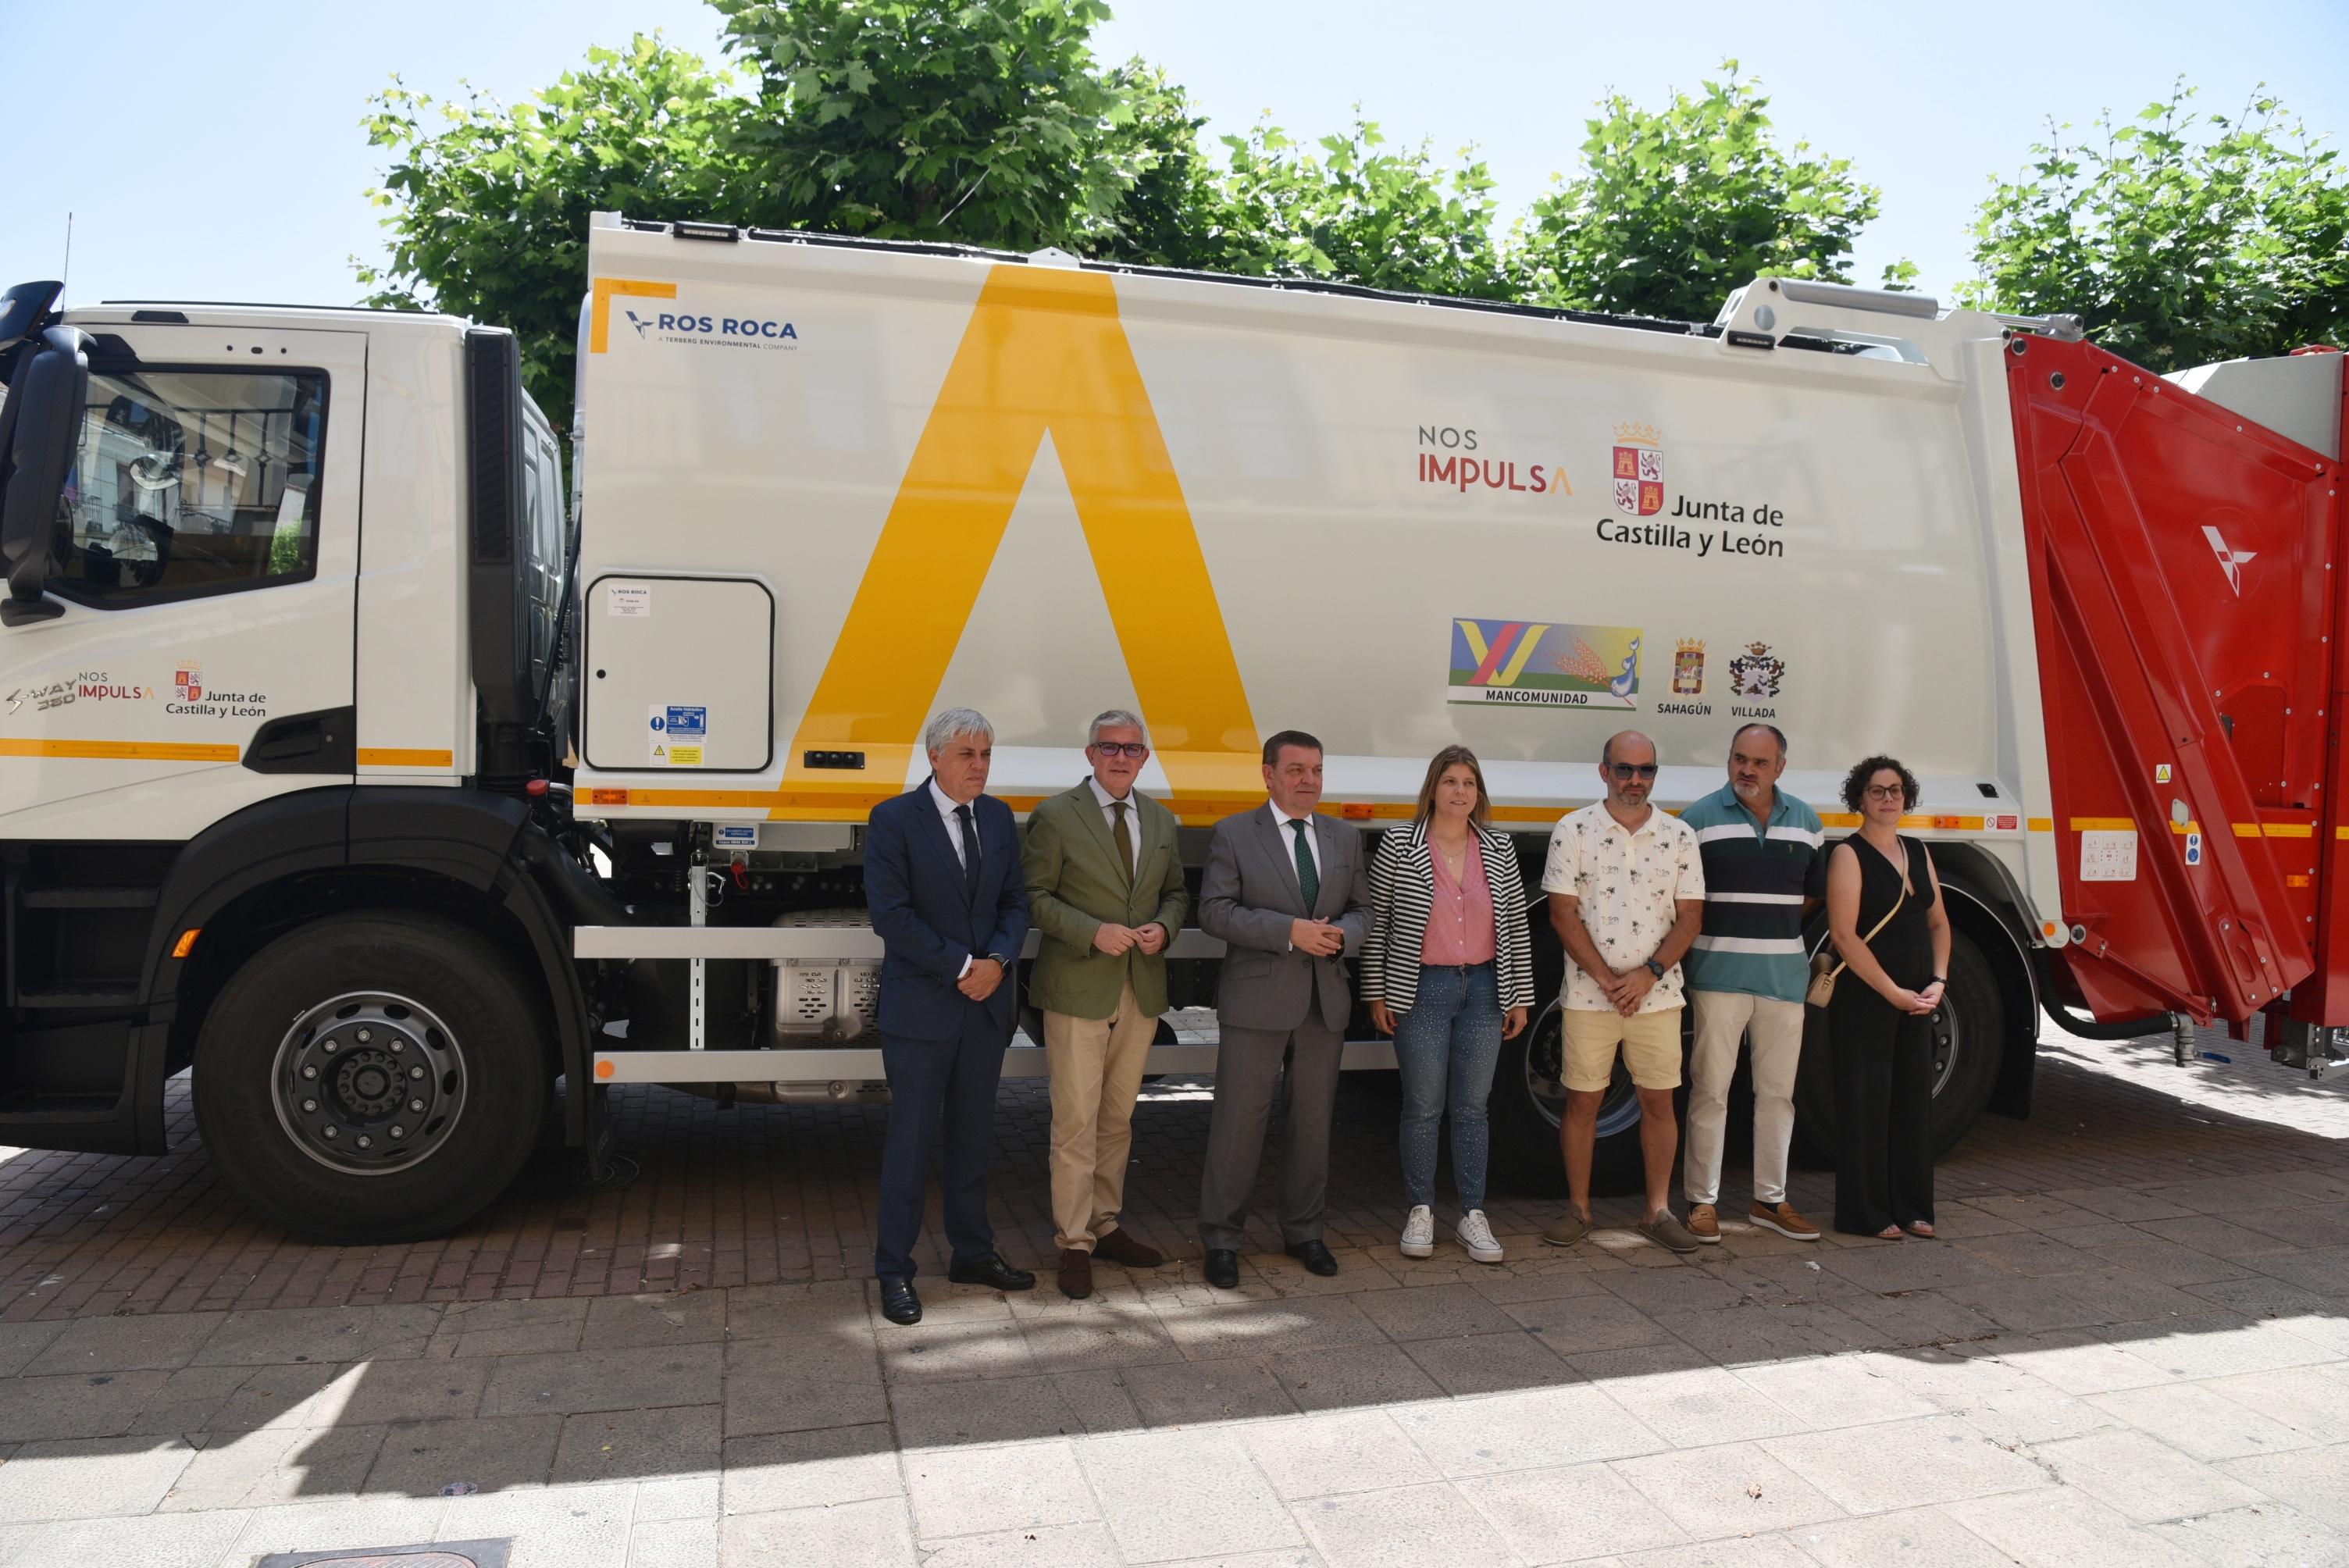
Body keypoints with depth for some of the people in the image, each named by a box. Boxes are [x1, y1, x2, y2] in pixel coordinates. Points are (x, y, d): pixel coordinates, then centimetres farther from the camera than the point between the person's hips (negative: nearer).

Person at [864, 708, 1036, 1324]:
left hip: (986, 1002, 5)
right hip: (920, 1007, -5)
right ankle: (895, 1272, 11)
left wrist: (998, 960, -11)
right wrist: (960, 967, -16)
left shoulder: (999, 818, 8)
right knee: (912, 1136, 0)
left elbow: (1016, 900, 8)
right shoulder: (894, 819, -9)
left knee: (974, 1134, 15)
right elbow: (891, 914, -15)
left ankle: (972, 1252, 27)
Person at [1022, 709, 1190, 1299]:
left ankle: (1105, 1226, 28)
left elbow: (1176, 892, 18)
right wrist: (1093, 932, -19)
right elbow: (1035, 896, -8)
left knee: (1118, 1118, 15)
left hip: (1141, 993, 5)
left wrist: (1164, 927, -4)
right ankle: (1075, 1244, 8)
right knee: (1076, 1122, -3)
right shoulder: (1056, 816, -6)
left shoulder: (1160, 820, 11)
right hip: (1077, 991, -5)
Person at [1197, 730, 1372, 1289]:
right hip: (1256, 1001, -5)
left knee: (1314, 1120, 13)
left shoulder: (1344, 839, 12)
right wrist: (1290, 931, -19)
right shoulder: (1234, 834, -3)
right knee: (1239, 1120, -1)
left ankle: (1303, 1231, 28)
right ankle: (1221, 1239, 12)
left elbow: (1363, 909, 15)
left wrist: (1342, 934, -9)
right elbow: (1214, 911, -11)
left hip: (1325, 1001, 5)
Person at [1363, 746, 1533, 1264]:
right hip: (1421, 990, -3)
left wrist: (1519, 998, 8)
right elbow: (1375, 923, -1)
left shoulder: (1499, 849, 5)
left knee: (1473, 1107, 9)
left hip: (1483, 988, 3)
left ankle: (1472, 1215, 19)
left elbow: (1516, 926, 9)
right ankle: (1420, 1213, 19)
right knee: (1423, 1108, 5)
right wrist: (1376, 994, -3)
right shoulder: (1399, 845, -4)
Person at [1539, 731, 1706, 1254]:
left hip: (1658, 993, 2)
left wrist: (1649, 973, -11)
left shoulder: (1679, 836, 5)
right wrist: (1607, 979, -11)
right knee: (1582, 1099, 5)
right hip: (1588, 994, -2)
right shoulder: (1573, 830, -2)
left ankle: (1659, 1210, 20)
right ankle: (1579, 1208, 17)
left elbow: (1690, 916, 2)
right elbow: (1563, 914, -5)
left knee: (1659, 1099, 7)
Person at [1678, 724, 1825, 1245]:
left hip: (1785, 976, 4)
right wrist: (1725, 925, -9)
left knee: (1778, 1091, 11)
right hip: (1718, 976, -4)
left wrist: (1774, 922, 5)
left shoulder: (1806, 821, 10)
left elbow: (1817, 891, 17)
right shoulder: (1701, 818, -2)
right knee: (1710, 1089, 0)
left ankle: (1770, 1200, 24)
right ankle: (1702, 1201, 10)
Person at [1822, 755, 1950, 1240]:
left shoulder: (1917, 853, 13)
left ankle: (1910, 1207, 22)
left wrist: (1937, 981, 2)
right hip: (1864, 997, -7)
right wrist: (1893, 992, -15)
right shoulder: (1849, 855, -8)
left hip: (1917, 998, 7)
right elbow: (1844, 934, -15)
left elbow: (1938, 923, 18)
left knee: (1914, 1097, 10)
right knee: (1866, 1100, -2)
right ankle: (1865, 1214, 7)